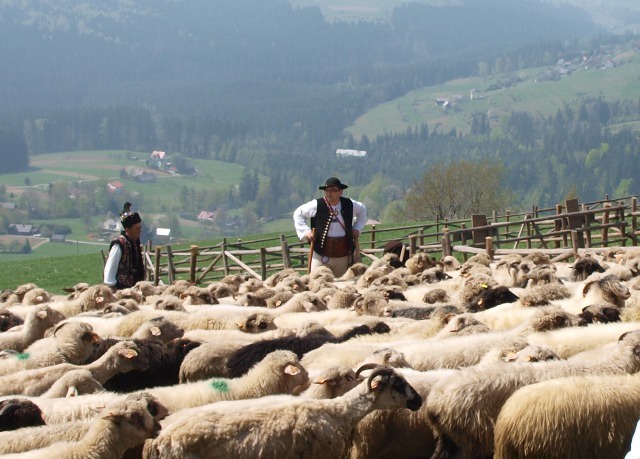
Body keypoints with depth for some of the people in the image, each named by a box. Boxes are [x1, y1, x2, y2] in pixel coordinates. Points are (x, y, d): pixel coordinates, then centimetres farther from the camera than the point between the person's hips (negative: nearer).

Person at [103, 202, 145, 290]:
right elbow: (109, 270, -15)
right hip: (121, 288, -8)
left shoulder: (136, 242, 6)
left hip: (134, 287, 8)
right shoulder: (119, 245, -18)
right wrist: (112, 288, -13)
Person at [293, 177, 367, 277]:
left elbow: (362, 210, 23)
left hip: (343, 253, 3)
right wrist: (305, 231, -5)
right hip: (321, 253, -3)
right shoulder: (317, 205, -8)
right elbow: (298, 213, 5)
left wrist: (357, 228, 12)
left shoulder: (349, 205, 1)